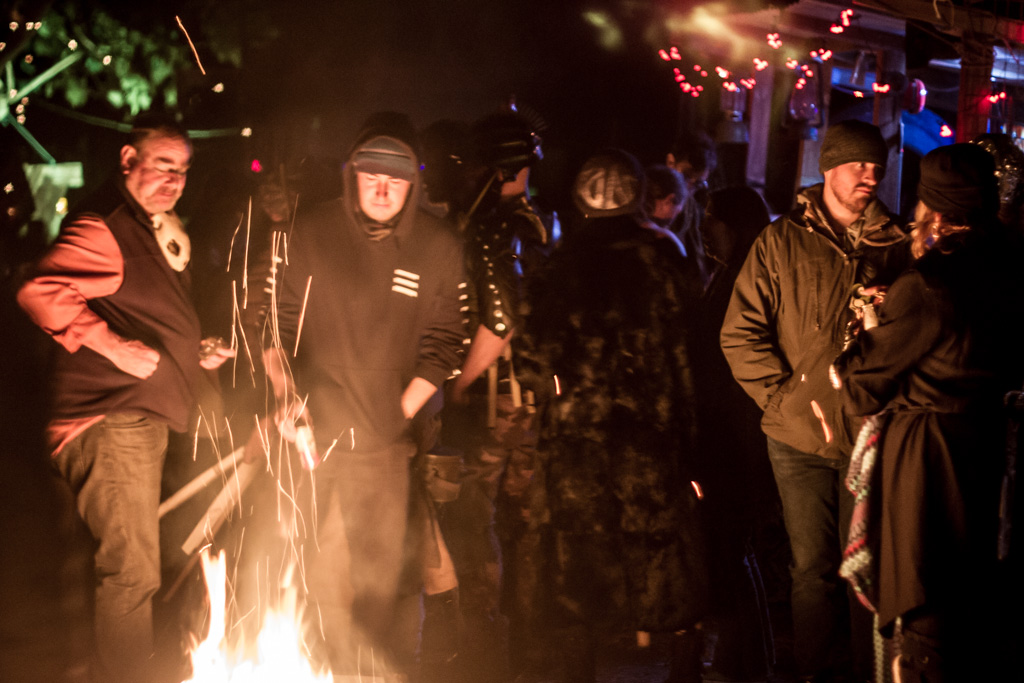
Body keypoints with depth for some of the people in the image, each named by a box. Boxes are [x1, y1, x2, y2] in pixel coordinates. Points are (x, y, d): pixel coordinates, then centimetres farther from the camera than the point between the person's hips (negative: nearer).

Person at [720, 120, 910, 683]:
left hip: (870, 433, 1)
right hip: (801, 439, 0)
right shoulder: (782, 242, 2)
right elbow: (739, 334, -1)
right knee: (812, 566, 6)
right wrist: (786, 395, -8)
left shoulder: (895, 245, 6)